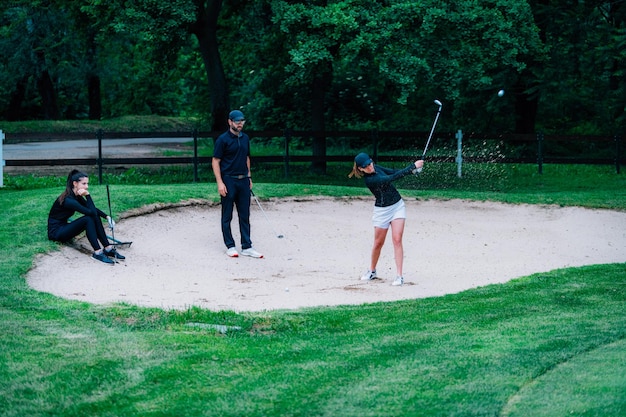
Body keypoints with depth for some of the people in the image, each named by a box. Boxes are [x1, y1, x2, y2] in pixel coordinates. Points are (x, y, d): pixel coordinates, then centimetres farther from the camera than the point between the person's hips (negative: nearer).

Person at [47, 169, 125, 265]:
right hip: (55, 232, -9)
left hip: (64, 227, 9)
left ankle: (108, 248, -9)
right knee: (88, 219, -27)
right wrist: (87, 195, -23)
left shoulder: (77, 196, 3)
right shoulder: (68, 200, -25)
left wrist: (107, 217, -1)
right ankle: (97, 252, -26)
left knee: (95, 217, -7)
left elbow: (93, 209, 12)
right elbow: (91, 212, -27)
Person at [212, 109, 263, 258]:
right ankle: (230, 246, 10)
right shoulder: (223, 139, -8)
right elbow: (216, 162, -9)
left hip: (243, 180, 6)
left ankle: (247, 247, 8)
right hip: (228, 180, -6)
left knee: (245, 215, 5)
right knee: (227, 216, 3)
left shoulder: (245, 138, 11)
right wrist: (220, 183, -15)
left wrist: (249, 177, 16)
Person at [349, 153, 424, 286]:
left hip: (398, 205, 5)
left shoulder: (375, 168, -1)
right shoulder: (370, 180, -23)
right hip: (382, 210, -5)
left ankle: (399, 275, -9)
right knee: (378, 243, 8)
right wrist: (413, 166, -27)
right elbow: (392, 177, -27)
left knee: (397, 240, -7)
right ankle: (372, 271, 33)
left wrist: (412, 170, -12)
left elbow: (393, 172, 5)